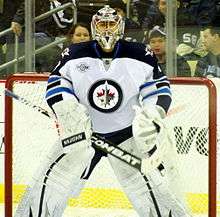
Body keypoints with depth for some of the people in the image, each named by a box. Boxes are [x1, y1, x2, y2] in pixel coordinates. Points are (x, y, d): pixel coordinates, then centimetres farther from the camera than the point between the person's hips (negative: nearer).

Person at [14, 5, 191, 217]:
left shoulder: (139, 54, -5)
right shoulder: (74, 54, -4)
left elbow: (158, 87, -1)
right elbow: (56, 83, -1)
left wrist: (153, 115, -18)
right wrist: (68, 111, -18)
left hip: (126, 133, -1)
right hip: (80, 130, 1)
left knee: (151, 186, -11)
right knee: (48, 182, -8)